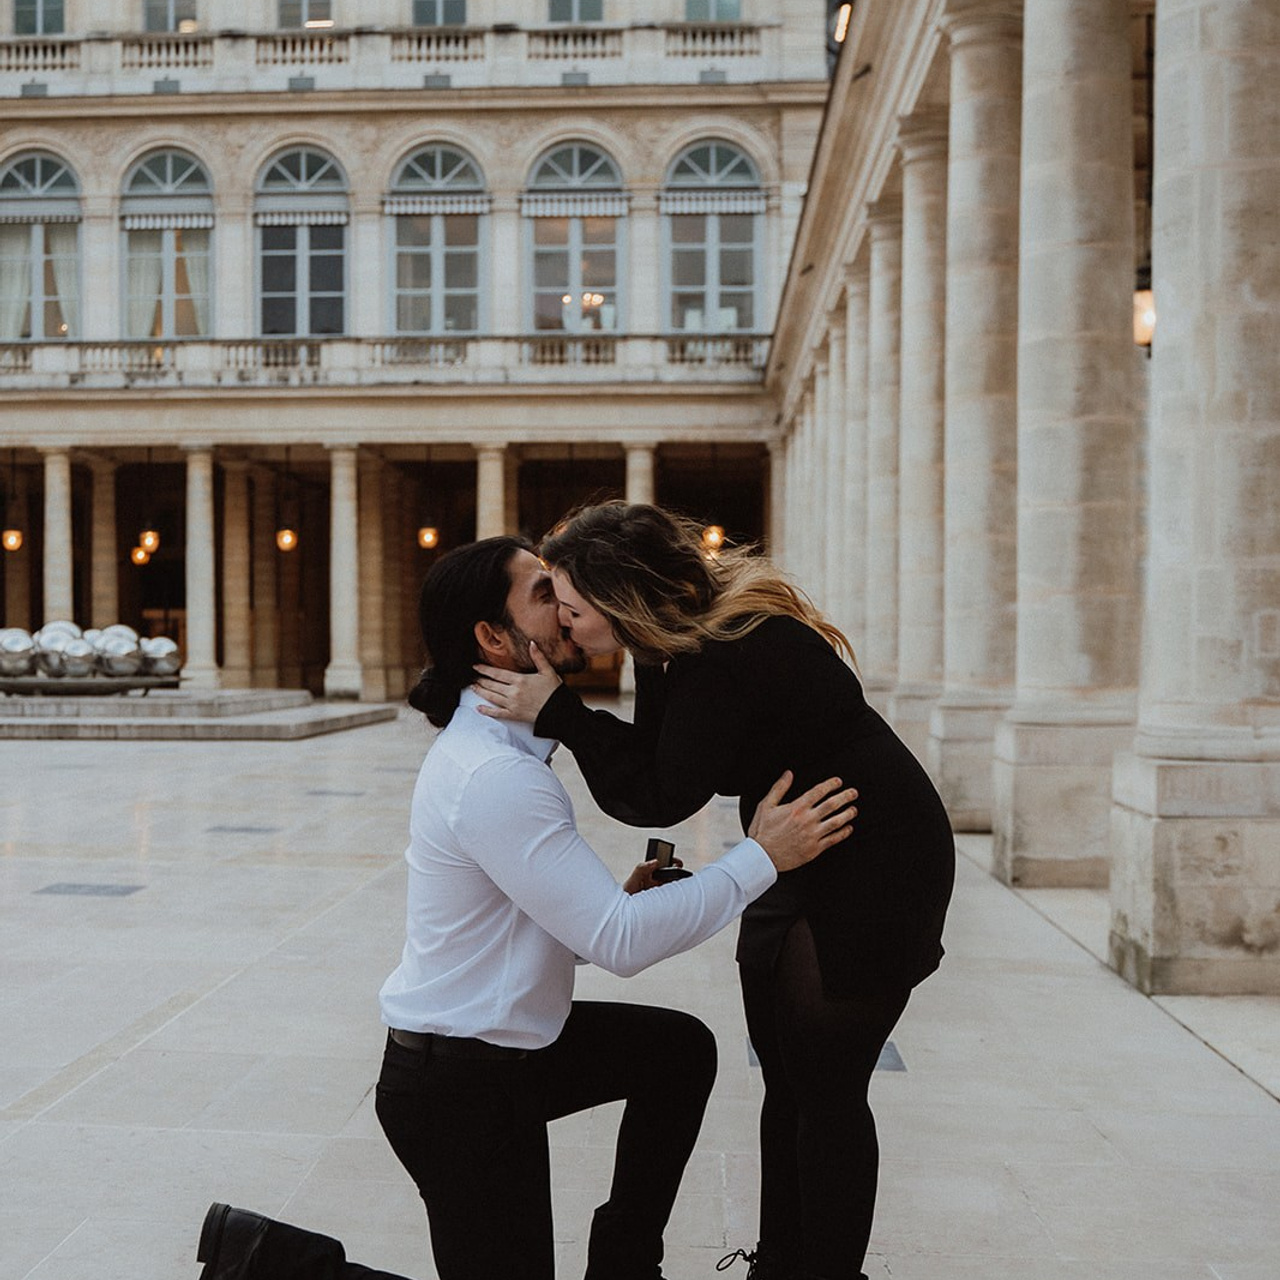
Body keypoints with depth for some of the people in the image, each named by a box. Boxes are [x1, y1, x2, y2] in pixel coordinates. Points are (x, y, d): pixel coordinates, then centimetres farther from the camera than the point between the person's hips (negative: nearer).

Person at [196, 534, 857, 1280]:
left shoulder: (497, 745, 6)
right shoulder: (495, 778, -26)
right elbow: (620, 943, -25)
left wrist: (620, 898, -6)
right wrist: (762, 858, -21)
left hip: (513, 1043, 10)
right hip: (457, 1087, -10)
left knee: (682, 1049, 14)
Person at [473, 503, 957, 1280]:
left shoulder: (732, 654, -28)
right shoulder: (678, 635, 0)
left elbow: (661, 795, -25)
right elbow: (657, 755, 2)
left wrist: (556, 712, -25)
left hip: (873, 867, -9)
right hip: (800, 862, 10)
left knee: (827, 1089, -1)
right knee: (785, 1081, 15)